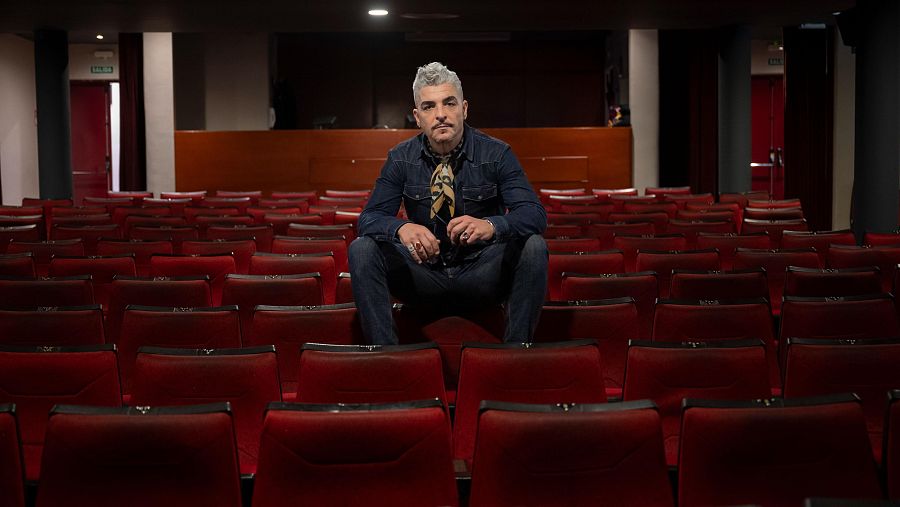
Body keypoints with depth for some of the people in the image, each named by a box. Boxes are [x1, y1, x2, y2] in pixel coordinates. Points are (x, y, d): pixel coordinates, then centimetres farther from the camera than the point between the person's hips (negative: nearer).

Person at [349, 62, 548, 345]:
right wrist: (401, 228, -31)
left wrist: (490, 225, -37)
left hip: (482, 275, -1)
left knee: (532, 246, -28)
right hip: (425, 273, 2)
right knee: (362, 249, -20)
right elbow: (369, 218, -6)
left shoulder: (496, 154, -4)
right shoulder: (400, 159, 1)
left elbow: (535, 214, -15)